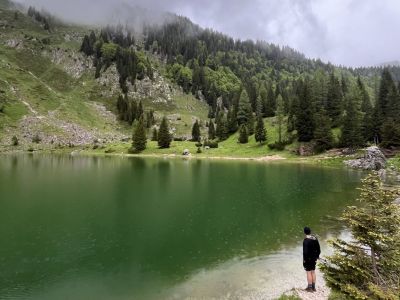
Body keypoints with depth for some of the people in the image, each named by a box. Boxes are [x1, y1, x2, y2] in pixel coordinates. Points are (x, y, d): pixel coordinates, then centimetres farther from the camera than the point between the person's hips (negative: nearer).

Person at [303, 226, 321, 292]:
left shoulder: (306, 240, -22)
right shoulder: (315, 239, 0)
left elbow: (305, 251, -22)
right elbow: (318, 249, 7)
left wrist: (304, 259, -12)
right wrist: (317, 256, 18)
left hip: (308, 259, -7)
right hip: (314, 258, 7)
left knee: (309, 272, 3)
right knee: (313, 272, 16)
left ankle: (310, 287, 11)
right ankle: (313, 287, 25)